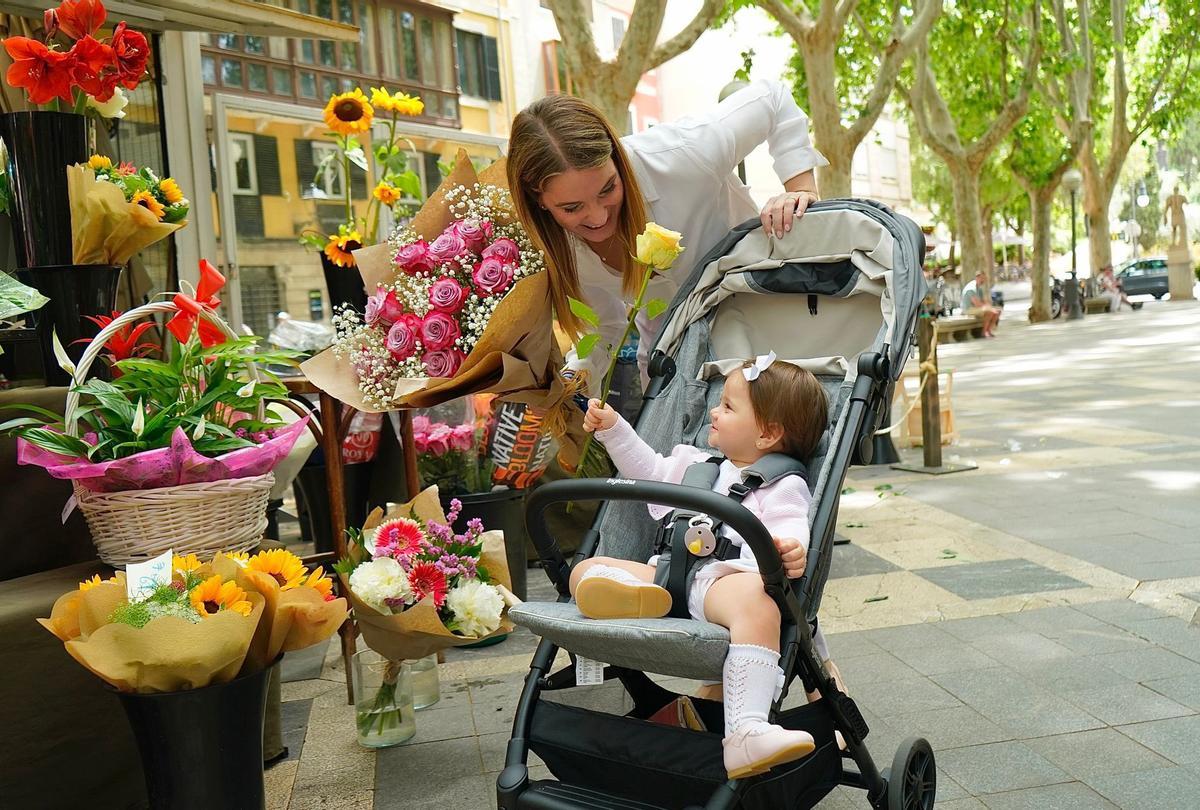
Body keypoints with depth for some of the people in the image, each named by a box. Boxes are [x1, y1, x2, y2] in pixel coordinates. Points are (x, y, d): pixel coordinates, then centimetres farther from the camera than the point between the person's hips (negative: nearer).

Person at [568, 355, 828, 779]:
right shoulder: (698, 466, 34)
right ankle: (624, 589, -47)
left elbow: (789, 529, -6)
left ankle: (745, 733, -53)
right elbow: (650, 470, 46)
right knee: (585, 569, -8)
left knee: (756, 602, -40)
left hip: (725, 575, -6)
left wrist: (791, 549, -31)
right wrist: (612, 428, 41)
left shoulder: (783, 486, 11)